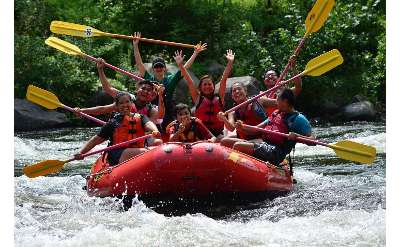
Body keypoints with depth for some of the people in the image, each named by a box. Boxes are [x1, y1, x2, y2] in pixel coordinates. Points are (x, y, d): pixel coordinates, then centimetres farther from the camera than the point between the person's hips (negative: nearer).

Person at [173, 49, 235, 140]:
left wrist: (230, 63, 4)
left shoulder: (219, 98, 11)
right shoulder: (198, 99, 8)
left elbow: (224, 79, 7)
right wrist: (180, 65, -1)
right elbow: (189, 81, 3)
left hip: (218, 133, 2)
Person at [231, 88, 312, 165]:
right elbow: (257, 130, 22)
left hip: (275, 152, -8)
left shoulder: (298, 119, -1)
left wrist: (296, 136, -27)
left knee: (238, 146, -26)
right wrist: (242, 128, 5)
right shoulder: (276, 114, 23)